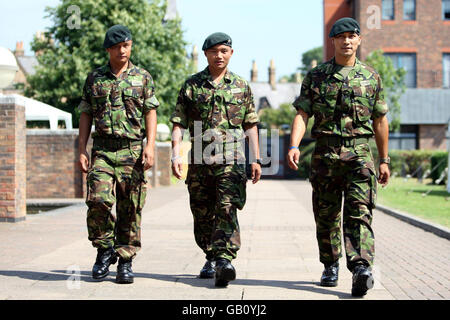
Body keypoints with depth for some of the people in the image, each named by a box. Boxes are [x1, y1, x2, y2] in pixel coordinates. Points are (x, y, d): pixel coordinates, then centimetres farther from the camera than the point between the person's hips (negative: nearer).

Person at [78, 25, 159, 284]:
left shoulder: (143, 78, 9)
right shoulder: (95, 79, 12)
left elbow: (151, 113, 5)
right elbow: (86, 115, 13)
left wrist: (150, 146, -8)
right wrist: (82, 150, 4)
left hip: (132, 150, -1)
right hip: (102, 150, 1)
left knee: (130, 209, 0)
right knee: (99, 200, -15)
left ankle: (125, 262, 9)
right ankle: (104, 250, 5)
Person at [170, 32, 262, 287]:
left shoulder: (241, 86, 10)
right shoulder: (191, 86, 7)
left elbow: (251, 125, 13)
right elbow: (179, 123, 5)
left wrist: (256, 159, 7)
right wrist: (176, 154, -6)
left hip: (232, 160, -1)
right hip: (200, 160, 2)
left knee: (227, 209, -16)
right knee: (202, 215, 9)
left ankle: (225, 261, -23)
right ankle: (211, 258, 26)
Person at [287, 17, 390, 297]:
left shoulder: (371, 77, 11)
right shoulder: (316, 76, 9)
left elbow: (380, 121, 14)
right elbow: (302, 114, 1)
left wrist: (384, 160, 14)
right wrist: (294, 146, -16)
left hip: (360, 152, -1)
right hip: (326, 151, 1)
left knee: (359, 212, -13)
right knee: (326, 214, 8)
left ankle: (362, 268, -25)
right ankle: (331, 266, 23)